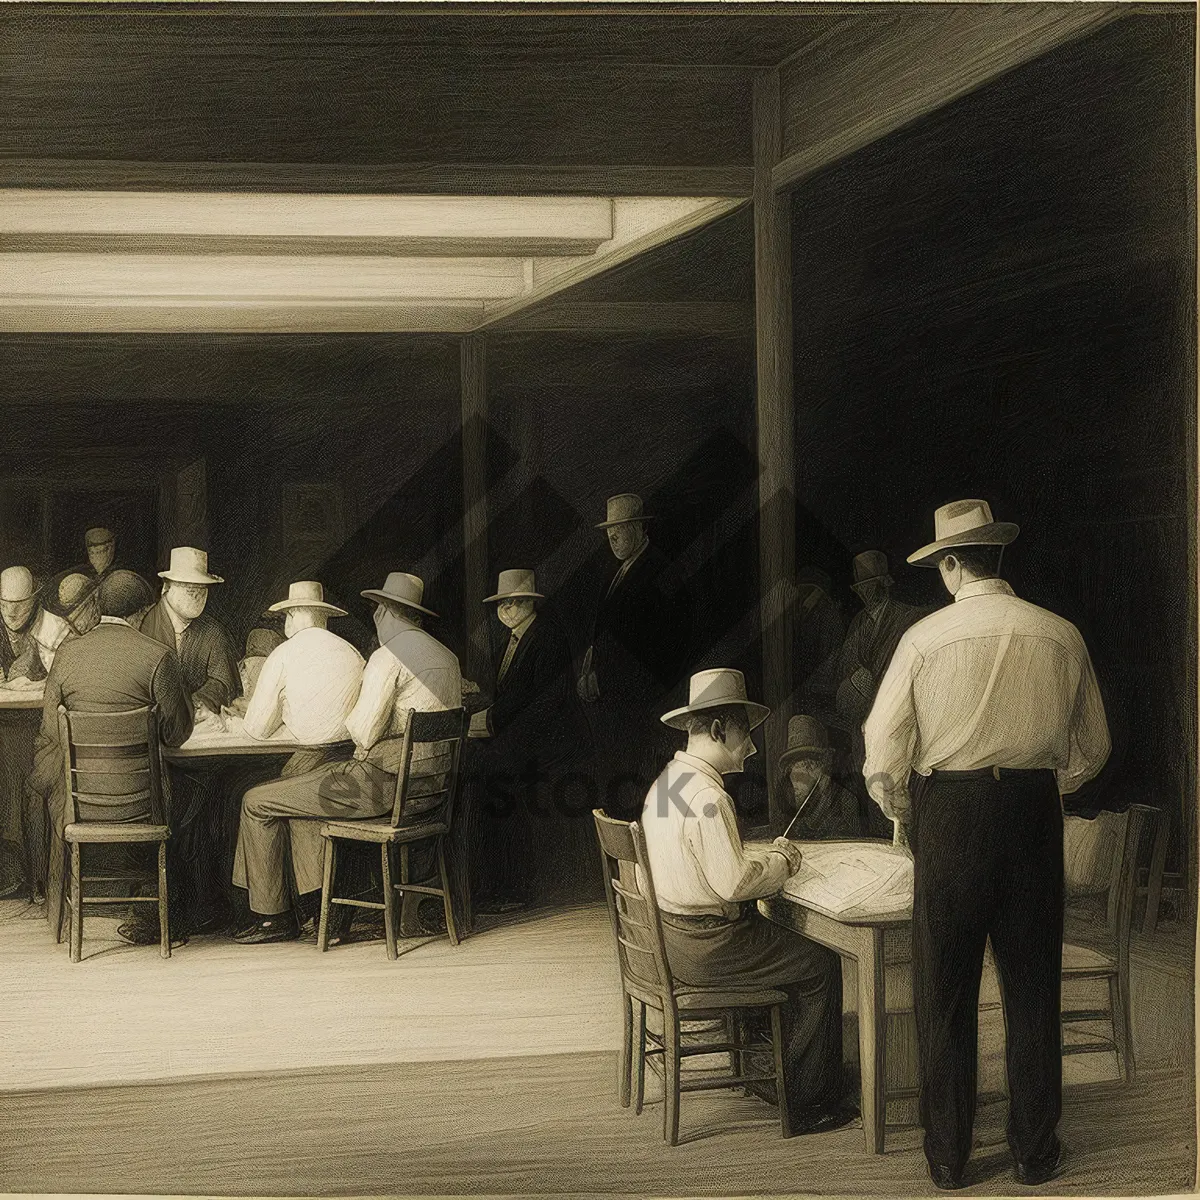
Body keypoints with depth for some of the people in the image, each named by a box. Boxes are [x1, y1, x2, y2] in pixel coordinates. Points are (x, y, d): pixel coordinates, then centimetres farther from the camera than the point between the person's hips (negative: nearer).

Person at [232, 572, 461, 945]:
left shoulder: (387, 657, -14)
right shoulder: (447, 657, 13)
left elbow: (363, 733, -19)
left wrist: (348, 716, 4)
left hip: (383, 782, -9)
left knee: (256, 802, 3)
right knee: (303, 785, 27)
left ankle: (271, 915, 12)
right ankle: (317, 904, 19)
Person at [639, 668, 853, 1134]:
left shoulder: (665, 781, 9)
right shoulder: (708, 797, -22)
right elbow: (733, 882, -25)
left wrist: (765, 855, 10)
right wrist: (782, 861, -8)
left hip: (673, 934, 10)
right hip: (707, 948, -10)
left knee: (790, 946, 24)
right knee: (821, 964, 1)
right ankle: (807, 1103, 7)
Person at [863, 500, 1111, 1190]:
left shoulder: (925, 638, -7)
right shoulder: (1061, 637, 2)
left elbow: (883, 757, -6)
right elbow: (1093, 748, 12)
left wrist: (903, 817, 13)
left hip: (949, 813, -2)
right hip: (1035, 810, 2)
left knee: (945, 994, 8)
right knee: (1033, 987, 13)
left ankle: (949, 1158, 15)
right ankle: (1036, 1151, 22)